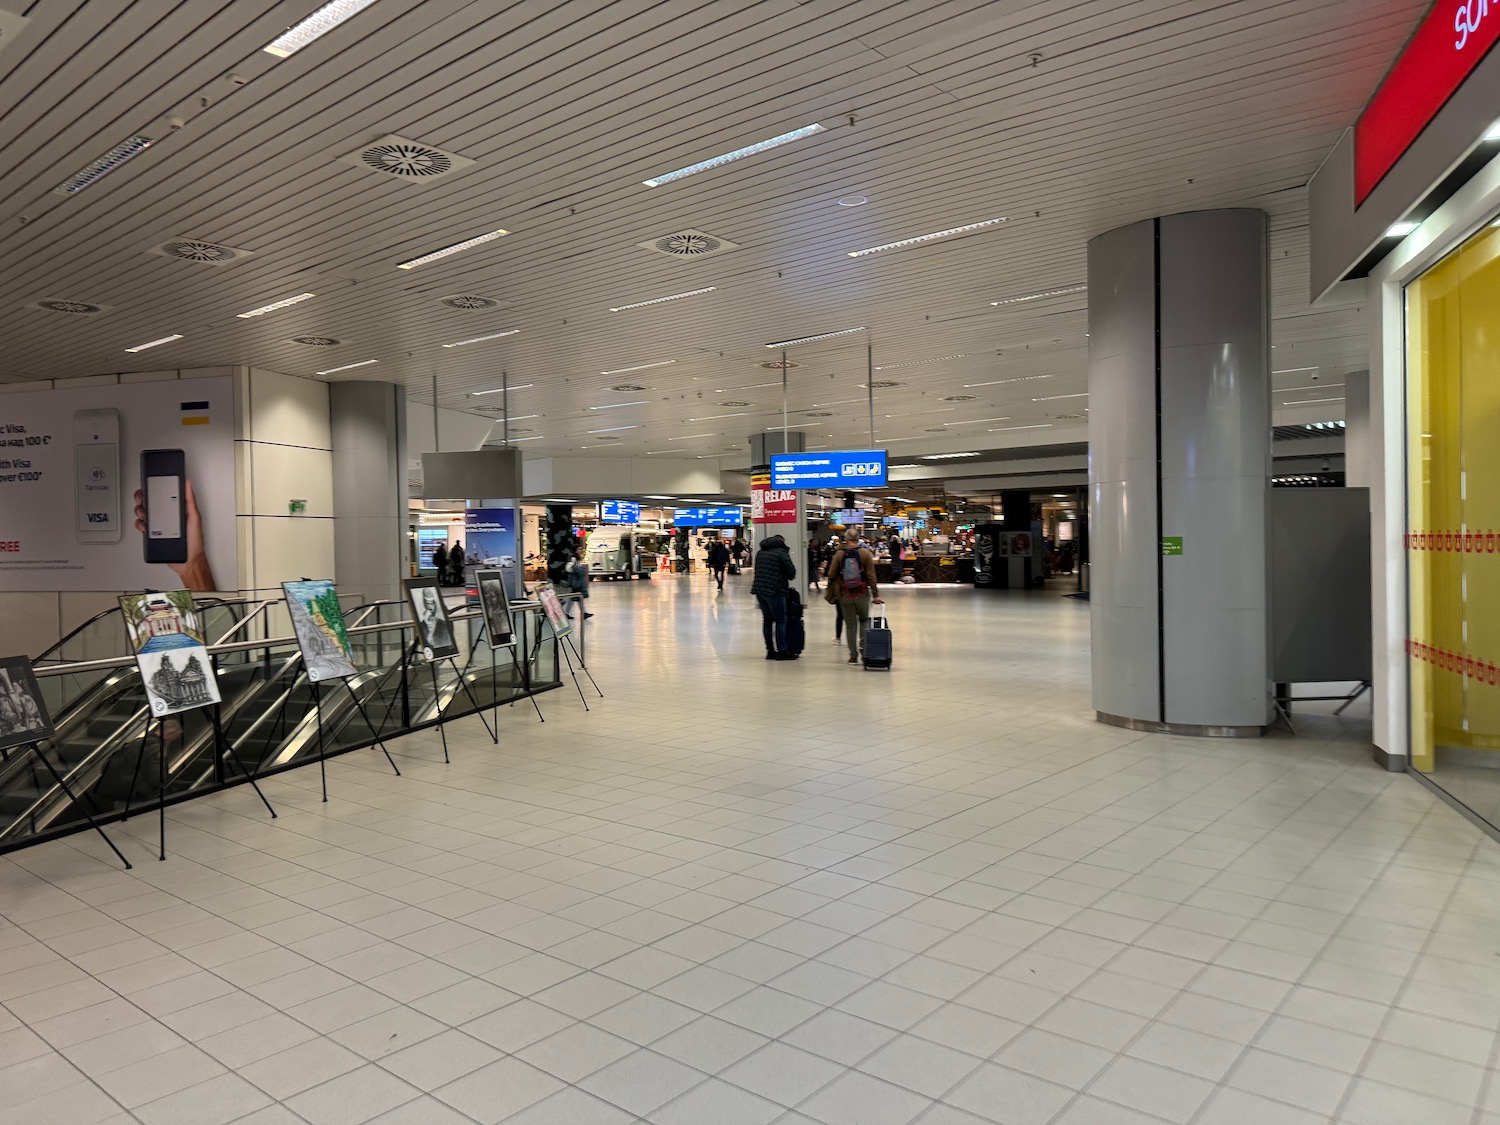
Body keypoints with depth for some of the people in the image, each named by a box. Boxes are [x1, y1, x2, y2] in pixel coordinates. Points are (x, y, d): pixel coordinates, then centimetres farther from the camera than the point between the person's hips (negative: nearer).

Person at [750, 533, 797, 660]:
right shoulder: (781, 552, -4)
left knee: (767, 620, 10)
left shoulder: (760, 552, 17)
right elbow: (791, 571, -8)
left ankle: (770, 651, 12)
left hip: (760, 589, 7)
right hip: (775, 591, -7)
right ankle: (781, 651, -5)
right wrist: (786, 577, 13)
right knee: (780, 620, -3)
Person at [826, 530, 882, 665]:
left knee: (850, 625, 8)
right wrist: (875, 594, -2)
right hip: (862, 594, 0)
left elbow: (831, 575, -1)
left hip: (845, 594, 0)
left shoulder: (839, 554, -3)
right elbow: (871, 576, -6)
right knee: (864, 620, 21)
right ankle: (863, 644, 0)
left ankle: (853, 656, 8)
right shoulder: (865, 553, -4)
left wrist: (831, 593, 15)